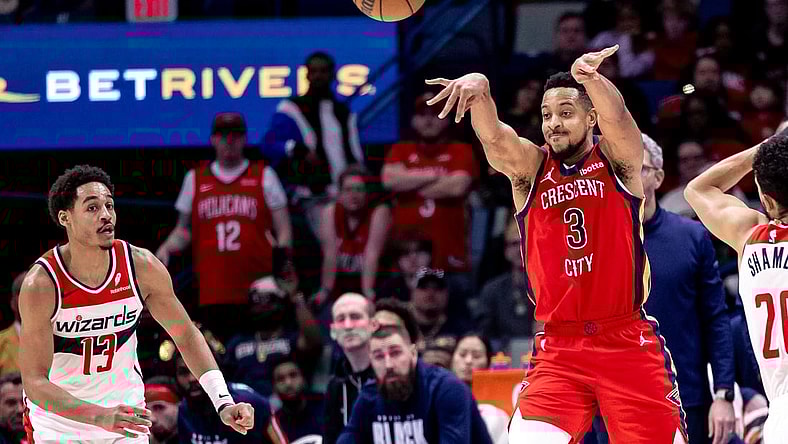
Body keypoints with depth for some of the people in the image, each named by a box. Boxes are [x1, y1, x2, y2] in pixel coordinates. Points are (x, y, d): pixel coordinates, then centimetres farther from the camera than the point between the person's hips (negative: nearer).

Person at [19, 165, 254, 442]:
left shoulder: (142, 267, -13)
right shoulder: (41, 285, -24)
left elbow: (186, 336, 0)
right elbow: (34, 382, -25)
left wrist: (223, 404, -11)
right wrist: (100, 417, -39)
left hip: (127, 415, 3)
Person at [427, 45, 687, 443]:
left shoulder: (617, 158, 2)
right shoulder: (529, 167, 6)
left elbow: (616, 116, -20)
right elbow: (492, 136, -14)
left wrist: (590, 76, -44)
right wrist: (479, 88, -38)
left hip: (629, 343, -1)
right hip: (559, 348, 1)